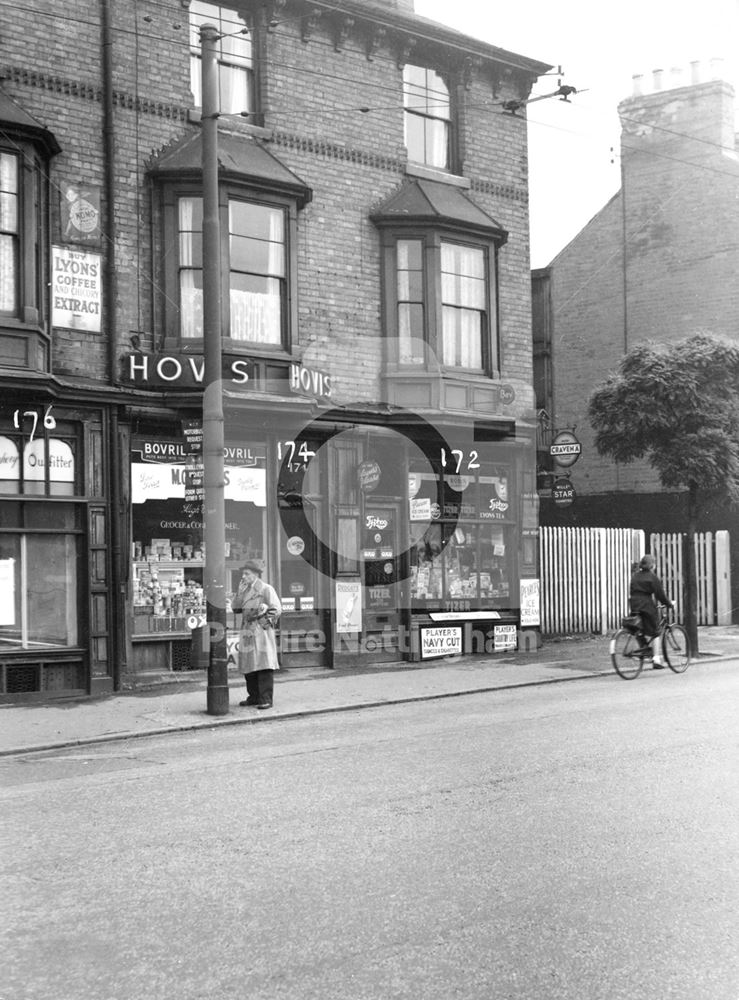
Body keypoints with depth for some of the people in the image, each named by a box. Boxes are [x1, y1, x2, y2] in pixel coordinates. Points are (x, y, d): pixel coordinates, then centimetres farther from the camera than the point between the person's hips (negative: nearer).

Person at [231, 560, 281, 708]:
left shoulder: (266, 589, -2)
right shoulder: (245, 590, 17)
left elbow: (277, 609, -6)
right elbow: (235, 607, 9)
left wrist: (262, 613, -13)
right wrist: (240, 591, 1)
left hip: (261, 631, -7)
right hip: (247, 632, 7)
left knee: (264, 666, -9)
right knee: (248, 667, 9)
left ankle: (266, 699, -9)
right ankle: (254, 697, 18)